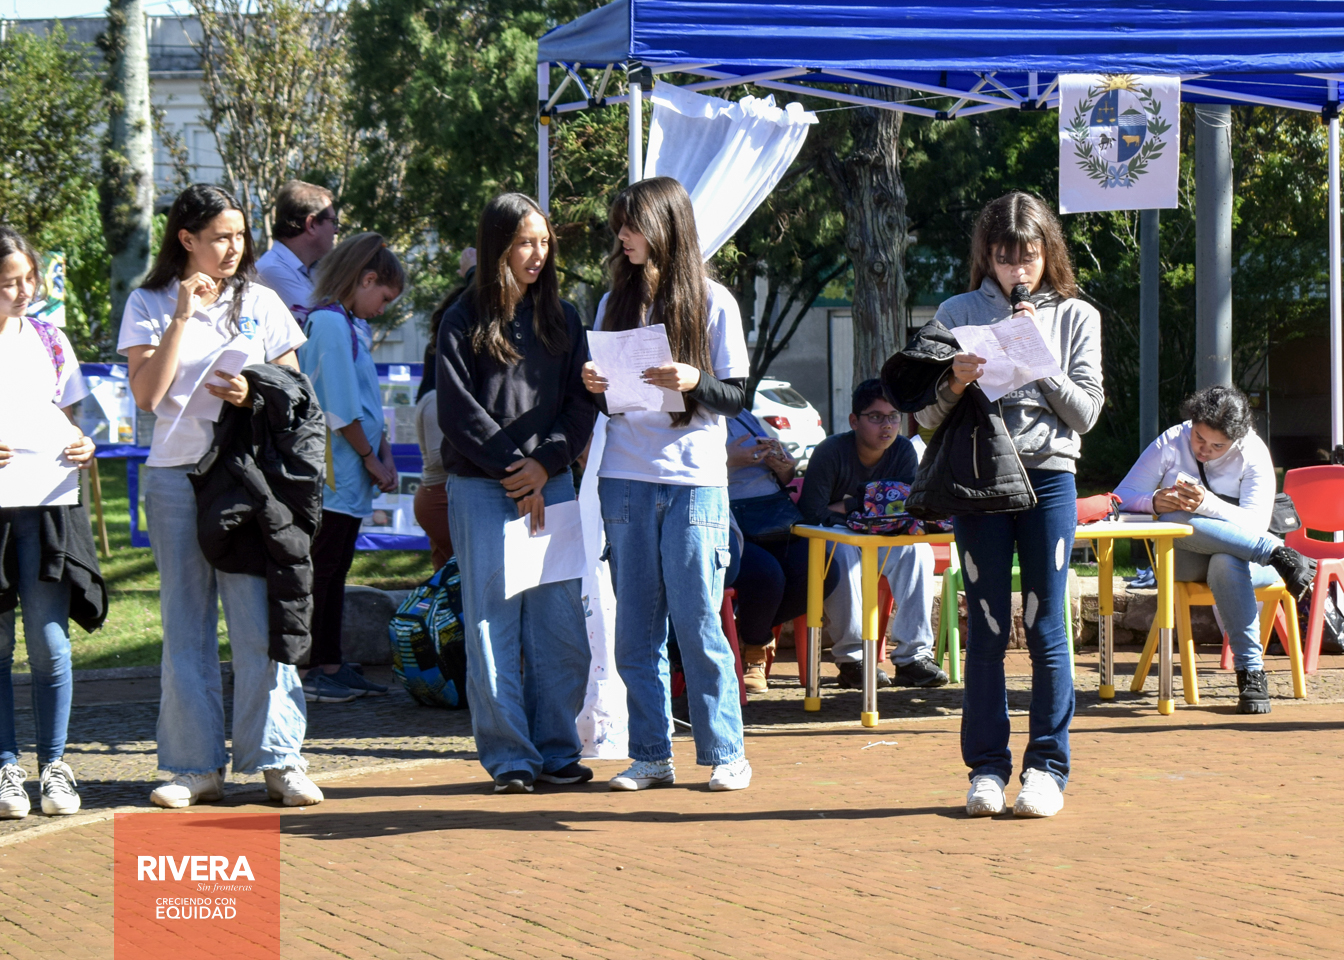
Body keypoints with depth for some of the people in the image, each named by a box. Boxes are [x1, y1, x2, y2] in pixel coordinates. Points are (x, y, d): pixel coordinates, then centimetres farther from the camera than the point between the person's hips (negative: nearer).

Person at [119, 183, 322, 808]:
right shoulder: (149, 305, 6)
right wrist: (182, 317, -11)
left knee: (260, 620, -5)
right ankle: (195, 766, 9)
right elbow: (148, 393, -6)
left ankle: (278, 760, 0)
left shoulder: (261, 302, 11)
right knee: (186, 626, 3)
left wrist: (254, 395, -8)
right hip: (177, 477, 0)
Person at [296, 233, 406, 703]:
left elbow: (369, 402, 20)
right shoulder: (330, 324, -15)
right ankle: (303, 670, -2)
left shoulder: (353, 326, 16)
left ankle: (330, 666, 19)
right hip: (331, 472, -10)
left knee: (335, 570, 13)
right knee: (318, 569, -6)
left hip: (349, 480, 10)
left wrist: (385, 456, 8)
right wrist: (371, 458, -9)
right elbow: (340, 408, -19)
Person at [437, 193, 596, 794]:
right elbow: (458, 411, -4)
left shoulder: (560, 316, 12)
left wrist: (545, 463, -8)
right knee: (492, 624, -3)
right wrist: (515, 470, -9)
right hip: (481, 490, -3)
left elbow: (581, 402, 8)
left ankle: (557, 749, 10)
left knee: (560, 622, 1)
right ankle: (509, 757, 2)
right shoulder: (464, 320, 1)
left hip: (550, 484, 3)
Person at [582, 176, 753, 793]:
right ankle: (651, 756, 10)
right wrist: (592, 385, -5)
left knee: (698, 625, -3)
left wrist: (693, 381, -18)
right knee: (635, 628, 3)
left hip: (694, 481, -4)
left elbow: (736, 396, 0)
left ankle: (725, 753, 6)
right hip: (625, 481, 4)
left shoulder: (712, 303, 1)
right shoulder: (615, 302, 13)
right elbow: (605, 389, 17)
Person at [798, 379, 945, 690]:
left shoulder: (903, 452, -5)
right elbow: (811, 515, -25)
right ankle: (852, 658, -32)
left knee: (917, 550, -23)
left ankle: (913, 657, -24)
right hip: (827, 541, -4)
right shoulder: (830, 452, -19)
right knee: (844, 553, -37)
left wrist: (847, 507, -17)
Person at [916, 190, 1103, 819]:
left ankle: (1047, 767, 6)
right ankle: (986, 767, 8)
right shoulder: (958, 314, 8)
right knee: (986, 629, 1)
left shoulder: (1076, 318, 8)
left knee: (1046, 627, -1)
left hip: (1049, 476, 0)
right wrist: (955, 383, -14)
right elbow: (926, 415, 6)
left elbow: (1085, 413, 1)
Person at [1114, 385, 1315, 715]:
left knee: (1226, 564, -41)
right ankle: (1279, 553, -37)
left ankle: (1251, 673, -40)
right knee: (1177, 518, -34)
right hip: (1184, 562, 2)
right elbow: (1123, 496, -4)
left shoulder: (1253, 453, -7)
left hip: (1241, 555, -2)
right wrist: (1154, 502, -27)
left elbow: (1255, 524, -19)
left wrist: (1207, 504, -37)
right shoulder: (1171, 443, -2)